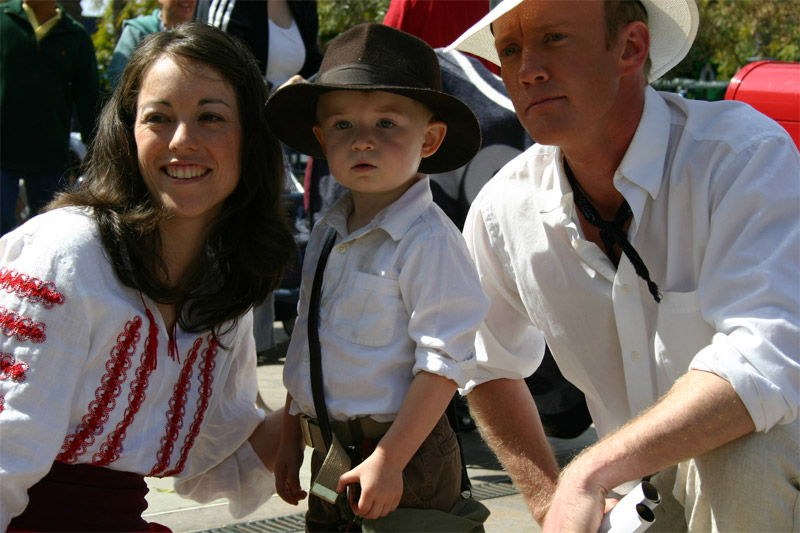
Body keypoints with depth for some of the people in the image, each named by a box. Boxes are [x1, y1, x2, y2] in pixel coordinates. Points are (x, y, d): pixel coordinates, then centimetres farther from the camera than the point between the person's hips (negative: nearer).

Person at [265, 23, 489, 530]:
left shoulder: (427, 240, -16)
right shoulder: (328, 233, 8)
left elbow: (444, 364, -19)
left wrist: (389, 460, -20)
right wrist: (289, 438, 17)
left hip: (405, 462, -7)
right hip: (329, 456, 7)